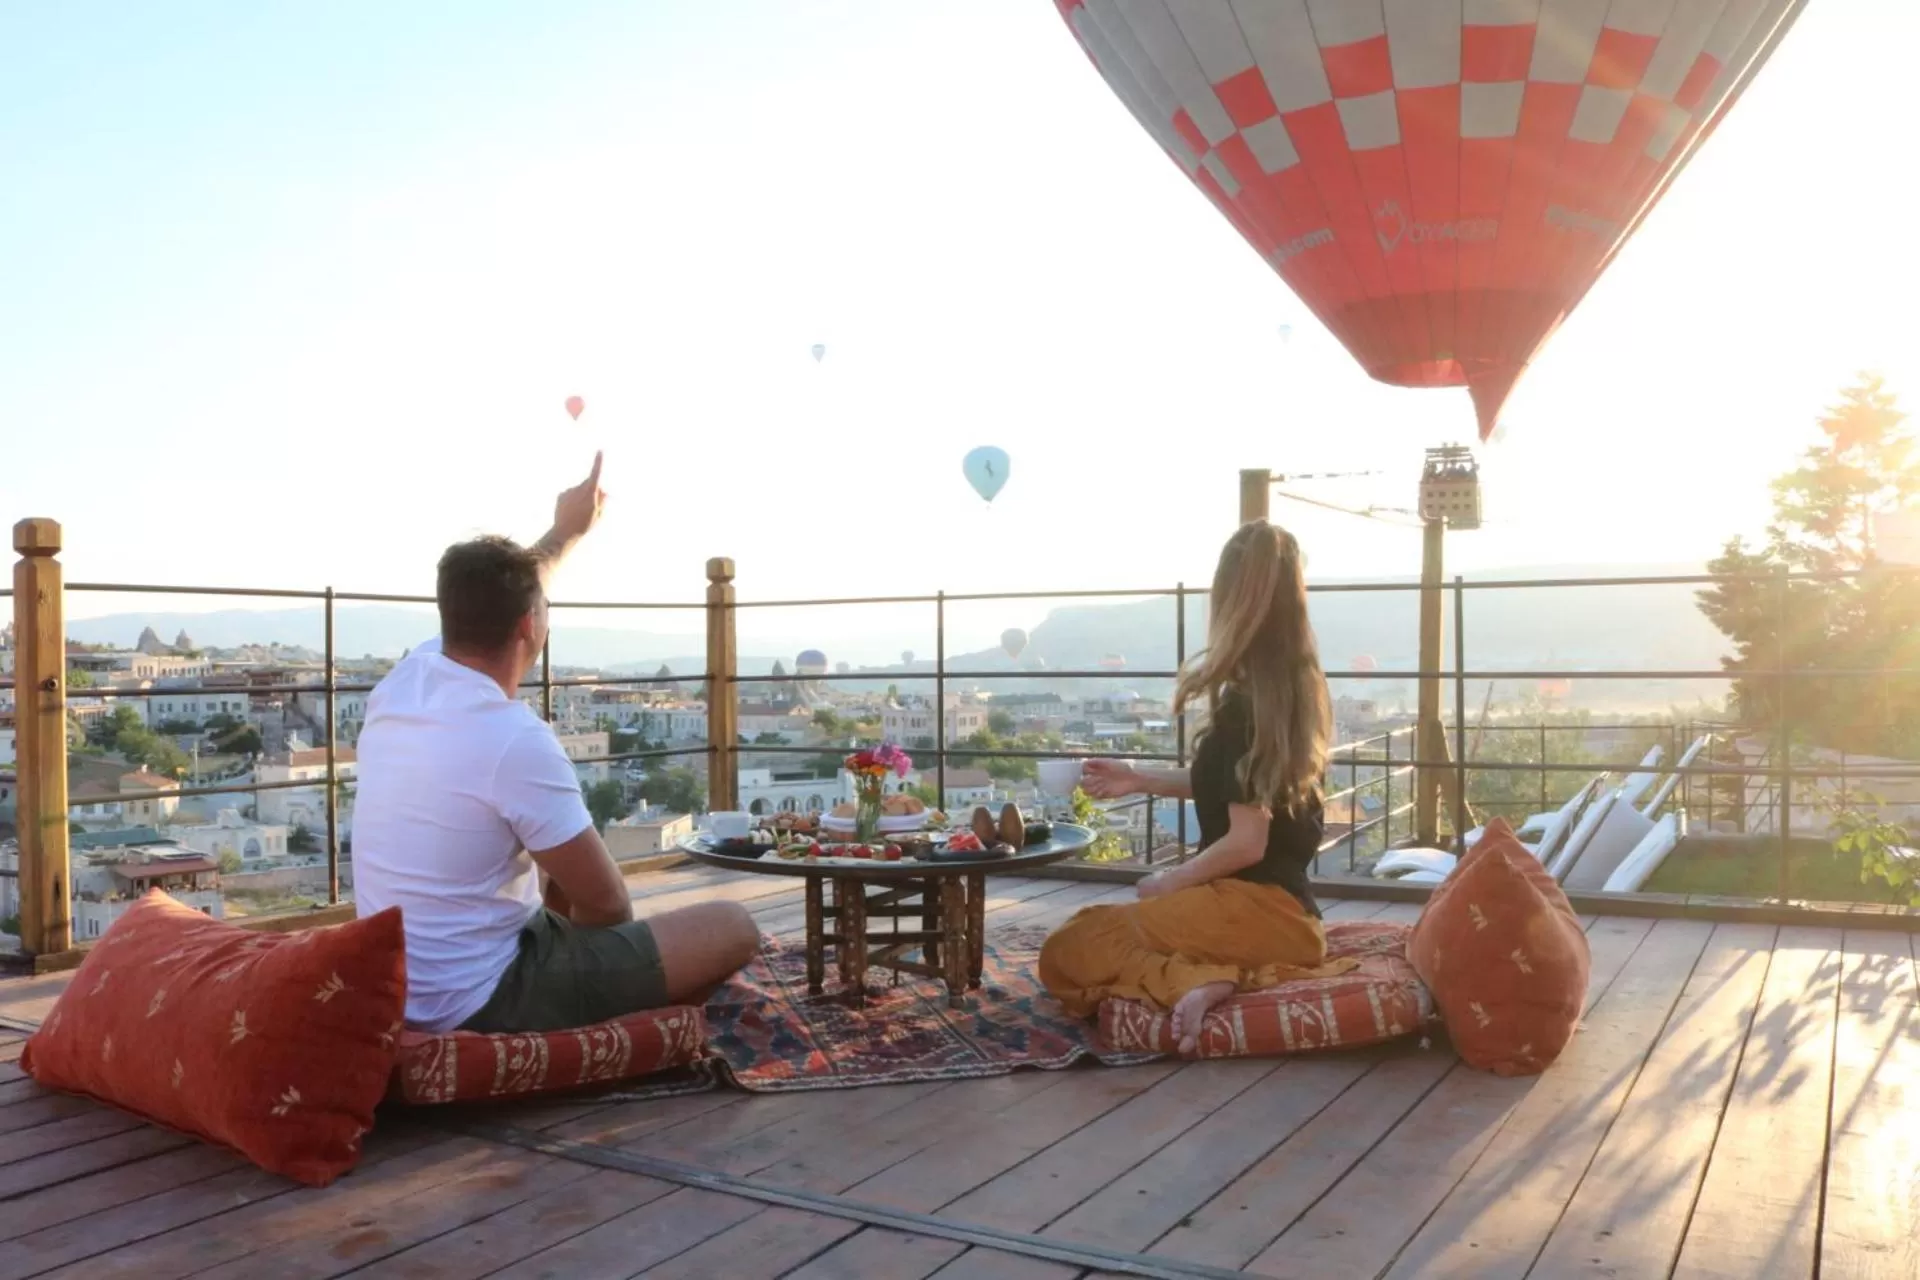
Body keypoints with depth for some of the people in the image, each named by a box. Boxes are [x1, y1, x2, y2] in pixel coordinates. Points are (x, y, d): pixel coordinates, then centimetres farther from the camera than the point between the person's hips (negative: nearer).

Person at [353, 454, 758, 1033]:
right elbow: (608, 904, -16)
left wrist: (566, 531, 35)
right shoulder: (517, 740, -25)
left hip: (410, 991, 9)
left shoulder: (405, 678, -2)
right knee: (733, 930, -7)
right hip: (481, 1002, -9)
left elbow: (494, 602, 21)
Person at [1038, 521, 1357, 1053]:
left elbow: (1246, 842, -19)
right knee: (1099, 928, 25)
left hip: (1255, 907, -8)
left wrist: (1169, 883, -3)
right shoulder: (1294, 688, 7)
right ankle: (1227, 971, -1)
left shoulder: (1244, 703, -18)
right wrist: (1140, 779, 23)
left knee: (1064, 954, -5)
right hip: (1285, 908, 8)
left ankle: (1197, 980, -24)